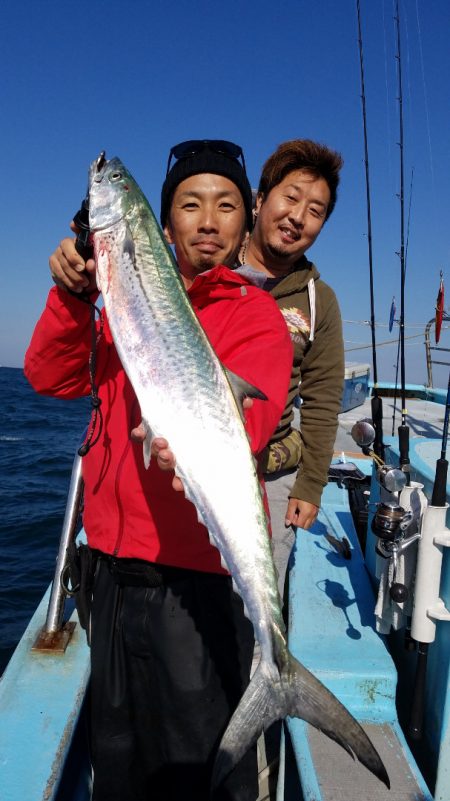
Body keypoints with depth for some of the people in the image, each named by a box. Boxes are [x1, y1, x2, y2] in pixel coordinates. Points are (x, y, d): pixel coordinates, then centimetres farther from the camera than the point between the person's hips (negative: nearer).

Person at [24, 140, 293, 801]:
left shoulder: (256, 314, -5)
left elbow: (244, 414, -23)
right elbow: (52, 377, 4)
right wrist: (74, 295, -12)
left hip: (196, 577, -5)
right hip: (114, 565, 5)